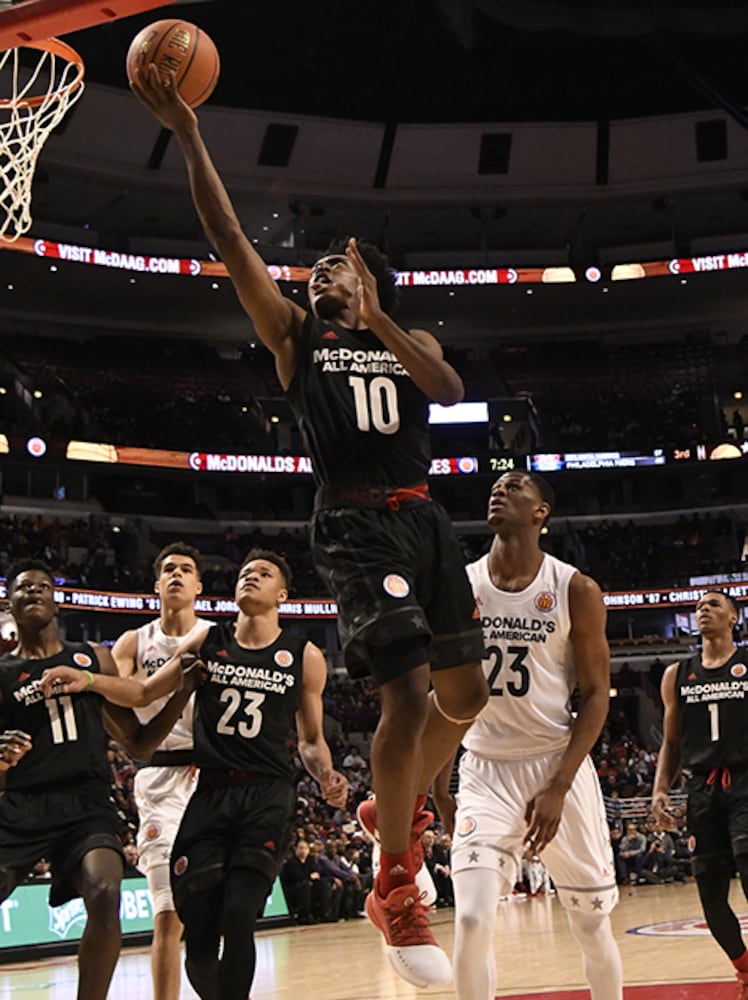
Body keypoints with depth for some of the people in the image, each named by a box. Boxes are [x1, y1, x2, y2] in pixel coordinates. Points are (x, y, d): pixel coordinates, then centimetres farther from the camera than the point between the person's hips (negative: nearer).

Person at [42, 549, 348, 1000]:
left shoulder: (305, 657, 7)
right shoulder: (207, 641, 11)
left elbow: (311, 740, 15)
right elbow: (144, 693, 16)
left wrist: (327, 777, -5)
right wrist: (89, 680, -1)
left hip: (268, 797, -2)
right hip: (210, 793, 2)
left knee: (238, 916, -18)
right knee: (198, 929, -2)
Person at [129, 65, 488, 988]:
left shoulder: (411, 341, 17)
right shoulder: (296, 334, 9)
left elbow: (450, 390, -6)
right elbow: (228, 240, -1)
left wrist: (377, 318, -15)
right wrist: (188, 136, -7)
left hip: (422, 518, 5)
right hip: (354, 523, -5)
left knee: (465, 692, 11)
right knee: (407, 695, -18)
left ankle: (397, 806, 37)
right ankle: (394, 888, -4)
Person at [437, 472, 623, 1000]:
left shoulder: (576, 589, -5)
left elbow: (597, 694, -5)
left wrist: (557, 787, -14)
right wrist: (440, 787, 7)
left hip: (560, 767, -1)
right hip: (486, 771, 1)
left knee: (593, 923, 9)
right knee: (473, 921, -15)